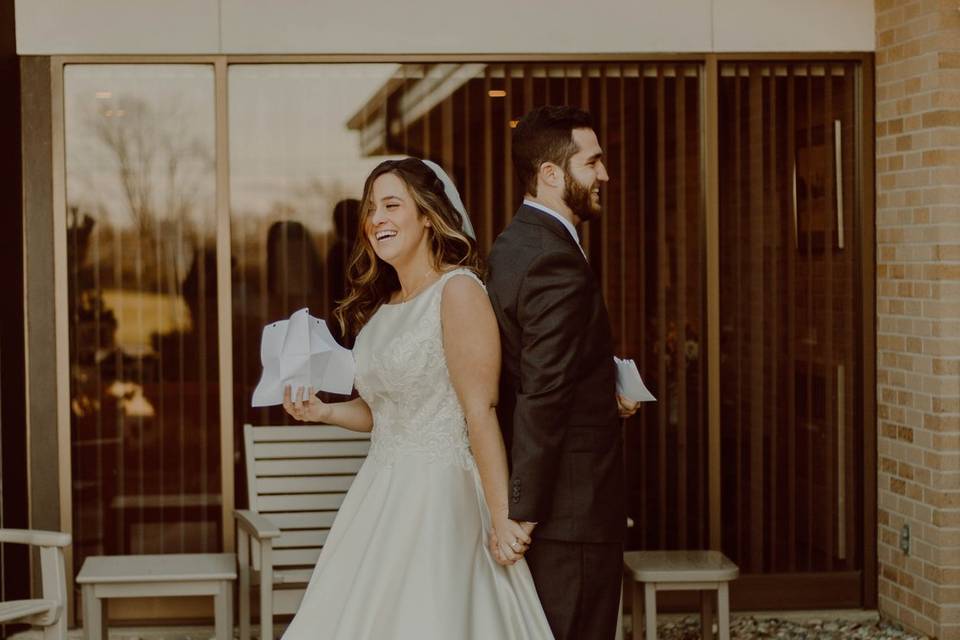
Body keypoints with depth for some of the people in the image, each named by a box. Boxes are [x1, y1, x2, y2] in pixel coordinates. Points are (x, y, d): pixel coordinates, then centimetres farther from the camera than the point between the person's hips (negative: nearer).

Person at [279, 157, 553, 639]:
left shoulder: (458, 291, -11)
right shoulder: (380, 305, 13)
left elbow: (481, 411, -17)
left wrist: (501, 518, -19)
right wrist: (323, 412, 3)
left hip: (440, 497, -8)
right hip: (381, 494, 8)